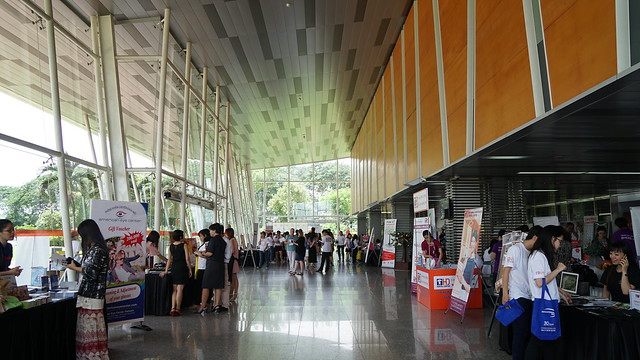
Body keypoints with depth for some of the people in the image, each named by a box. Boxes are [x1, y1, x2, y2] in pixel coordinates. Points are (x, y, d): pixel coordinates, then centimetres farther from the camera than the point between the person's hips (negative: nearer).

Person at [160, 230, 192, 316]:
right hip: (182, 268, -5)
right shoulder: (184, 245, -5)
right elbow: (187, 259, -8)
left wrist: (166, 271, 10)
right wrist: (190, 269, 0)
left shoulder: (170, 246, 8)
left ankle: (173, 308, 6)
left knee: (174, 289, 11)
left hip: (173, 268, 5)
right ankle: (177, 309, -1)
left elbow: (169, 260, 7)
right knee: (180, 289, -2)